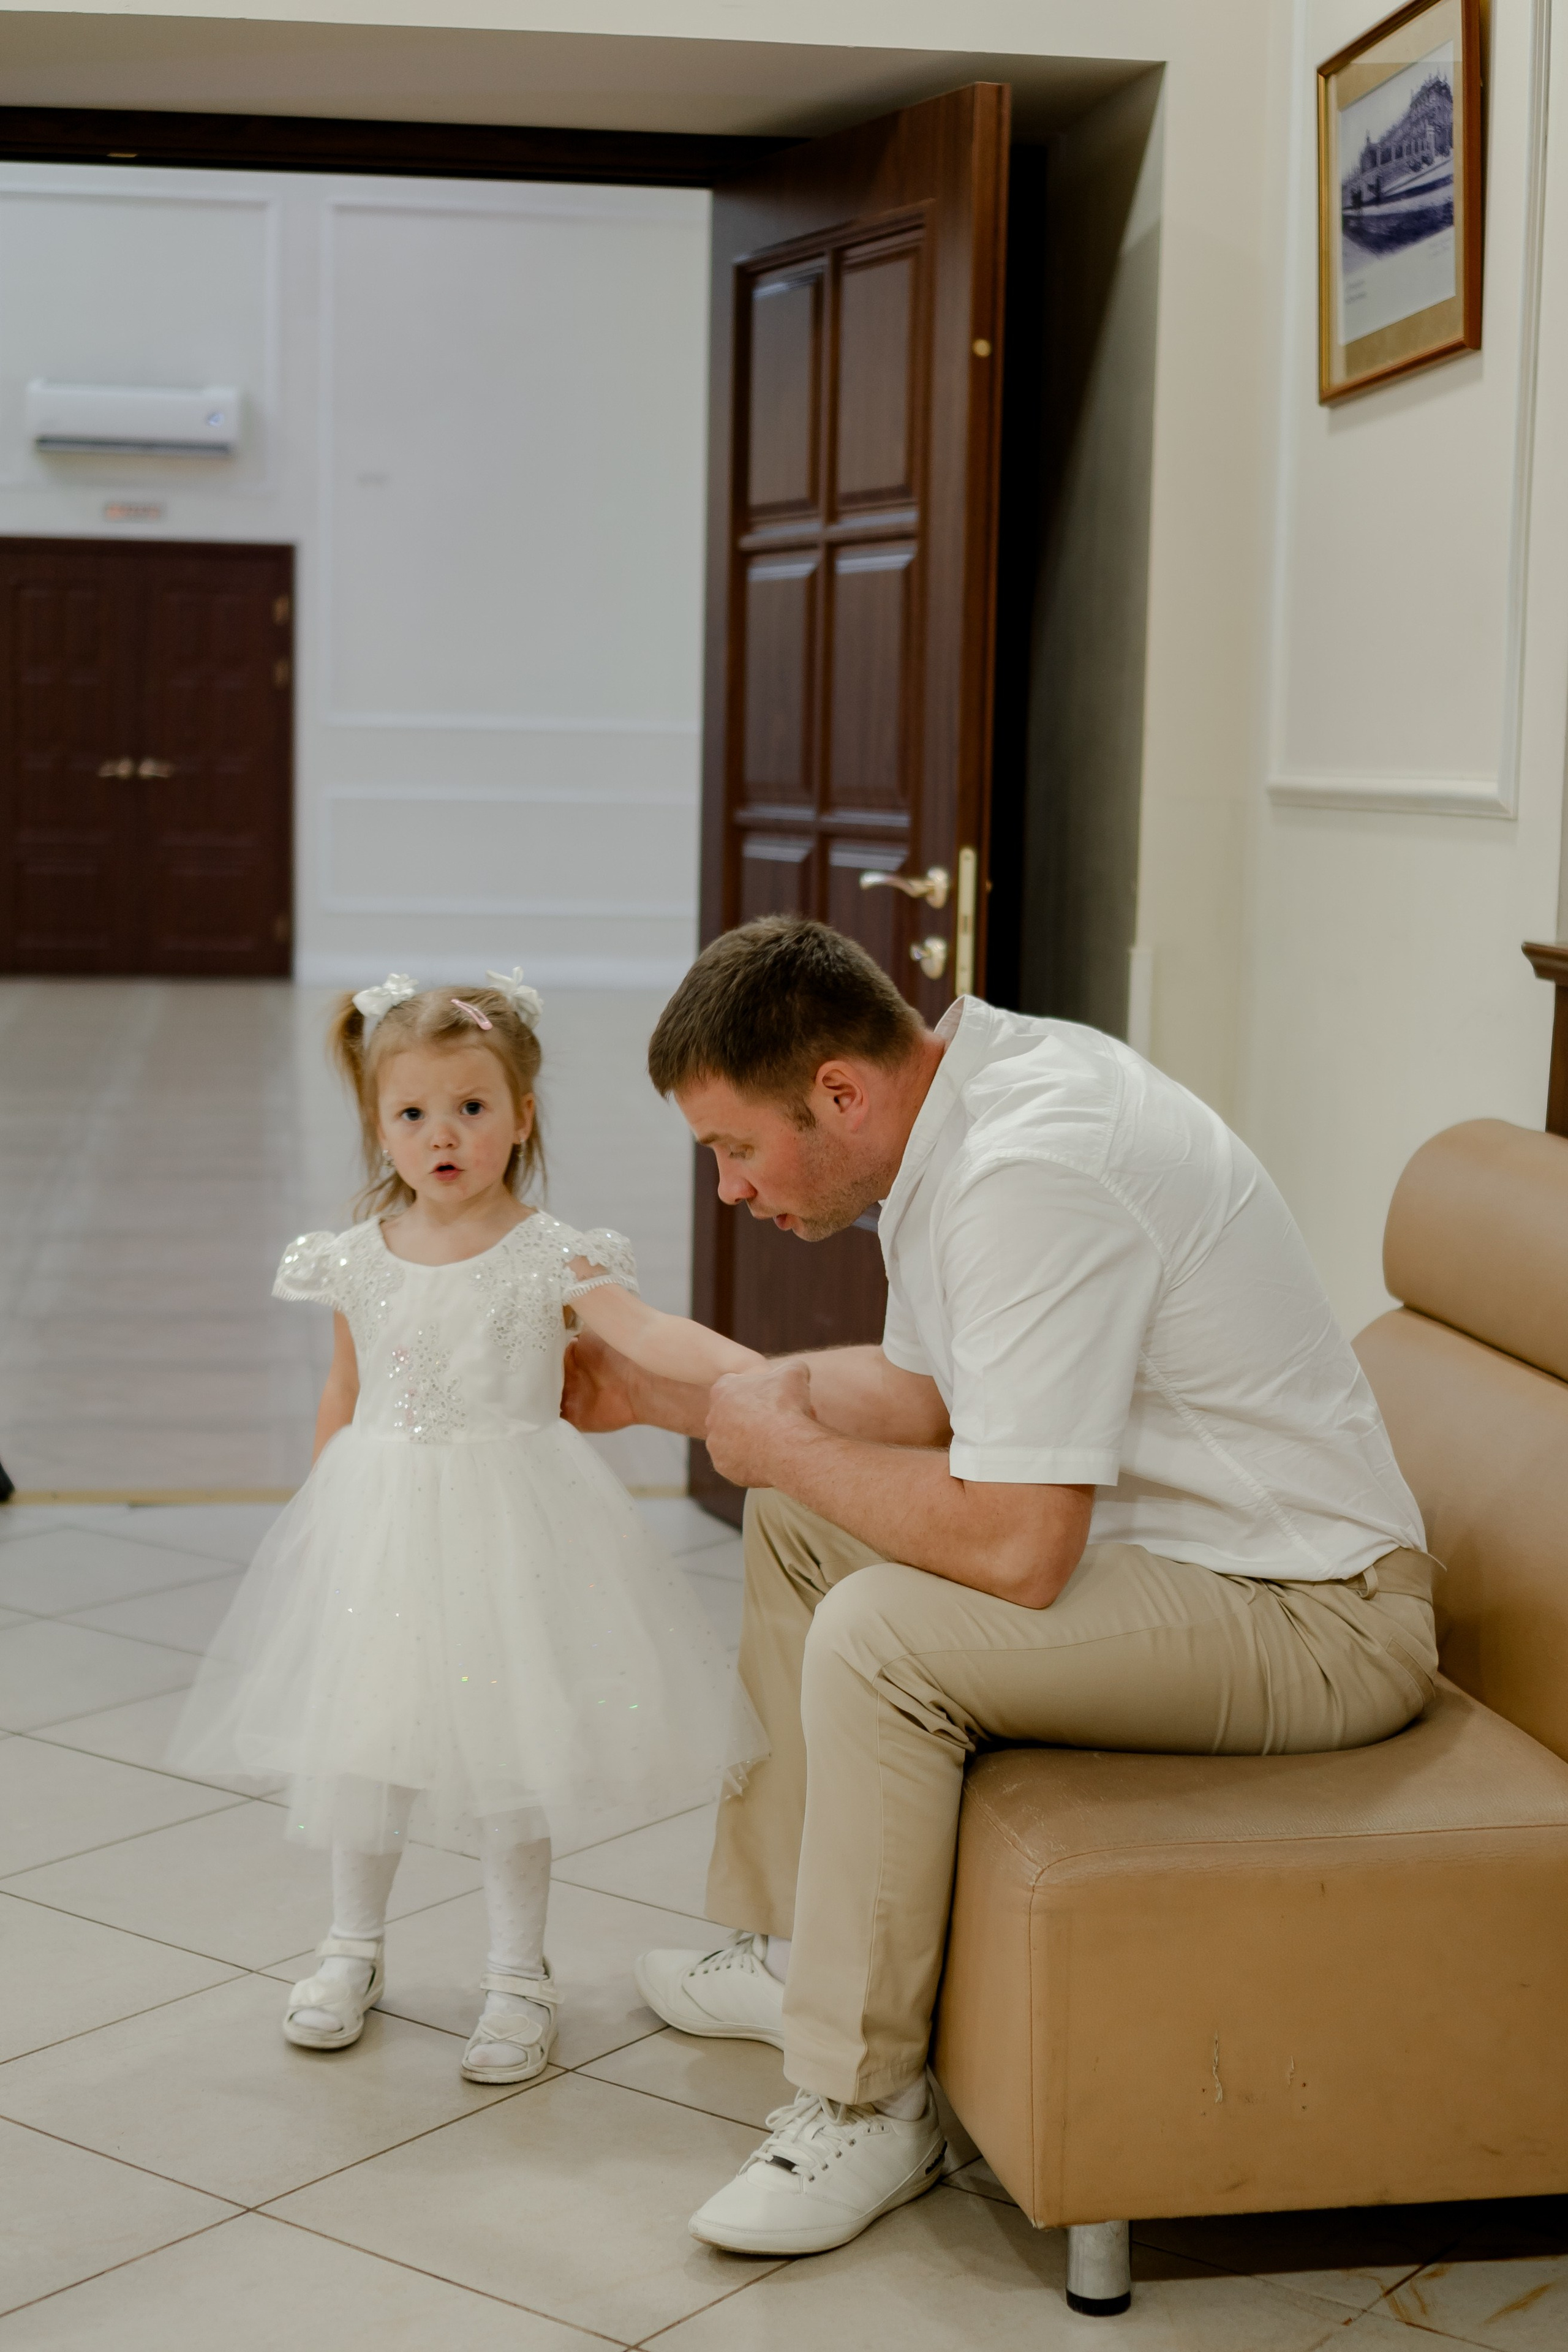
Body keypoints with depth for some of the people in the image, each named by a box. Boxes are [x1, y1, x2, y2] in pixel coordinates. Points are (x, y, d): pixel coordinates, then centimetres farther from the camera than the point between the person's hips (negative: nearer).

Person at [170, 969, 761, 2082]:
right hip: (376, 1524, 4)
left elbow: (647, 1332, -23)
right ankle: (354, 1948, 31)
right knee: (358, 1735, 10)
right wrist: (323, 1519, 14)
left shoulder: (549, 1257, -9)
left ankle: (520, 1972, 19)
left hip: (502, 1526, -3)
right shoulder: (359, 1259, 3)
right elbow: (345, 1400, 13)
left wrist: (752, 1366, -39)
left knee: (508, 1749, 3)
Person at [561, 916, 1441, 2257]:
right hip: (1175, 1532, 11)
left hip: (1312, 1619, -10)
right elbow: (923, 1393, 16)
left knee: (878, 1633, -27)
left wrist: (782, 1446, -16)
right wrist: (661, 1393, 12)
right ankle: (787, 1944, 26)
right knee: (797, 1521, 16)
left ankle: (866, 2107, -11)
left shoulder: (1032, 1178, -29)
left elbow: (1016, 1549, -32)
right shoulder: (957, 1101, 2)